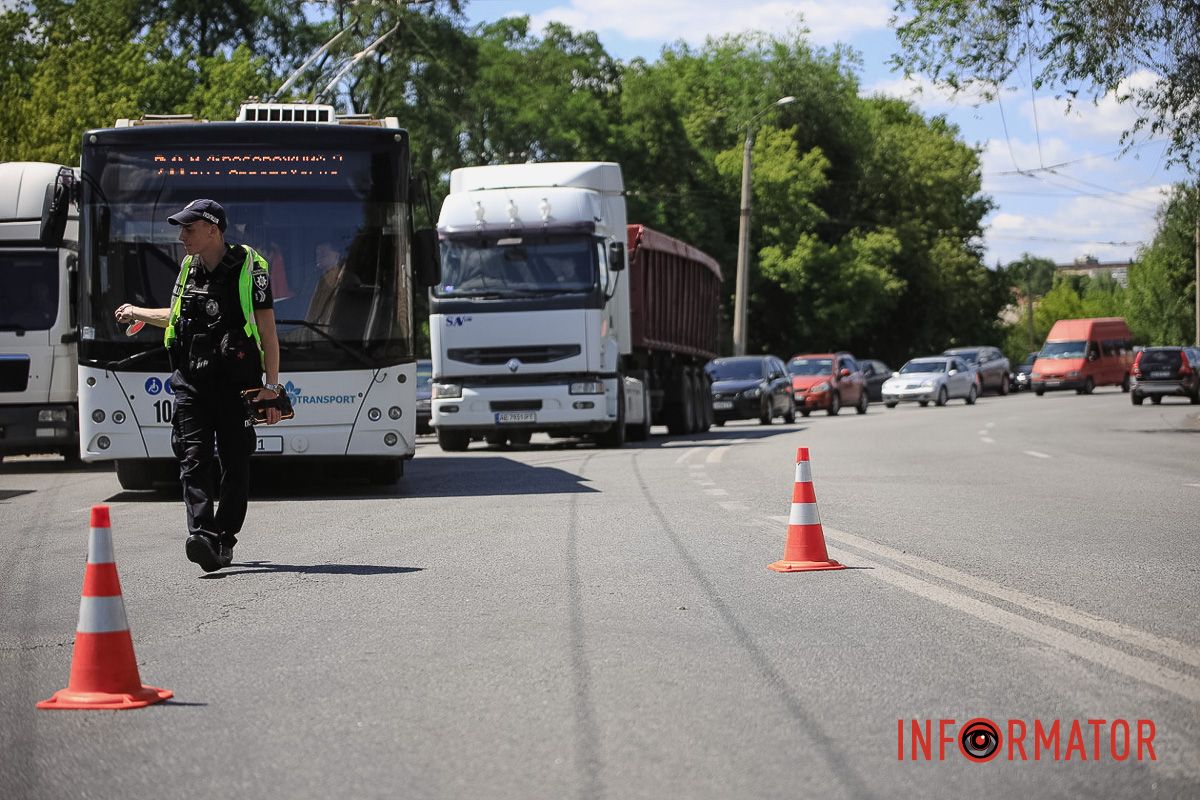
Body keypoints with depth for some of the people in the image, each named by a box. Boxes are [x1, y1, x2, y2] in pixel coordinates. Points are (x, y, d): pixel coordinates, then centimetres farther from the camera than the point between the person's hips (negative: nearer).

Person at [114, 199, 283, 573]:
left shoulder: (249, 268, -2)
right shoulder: (188, 269, 14)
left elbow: (268, 331, -5)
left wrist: (271, 386, -10)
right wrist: (138, 314, 40)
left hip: (236, 383, -4)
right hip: (191, 382, 4)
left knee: (235, 465, 0)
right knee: (194, 459, -11)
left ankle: (224, 540, 9)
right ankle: (201, 536, -21)